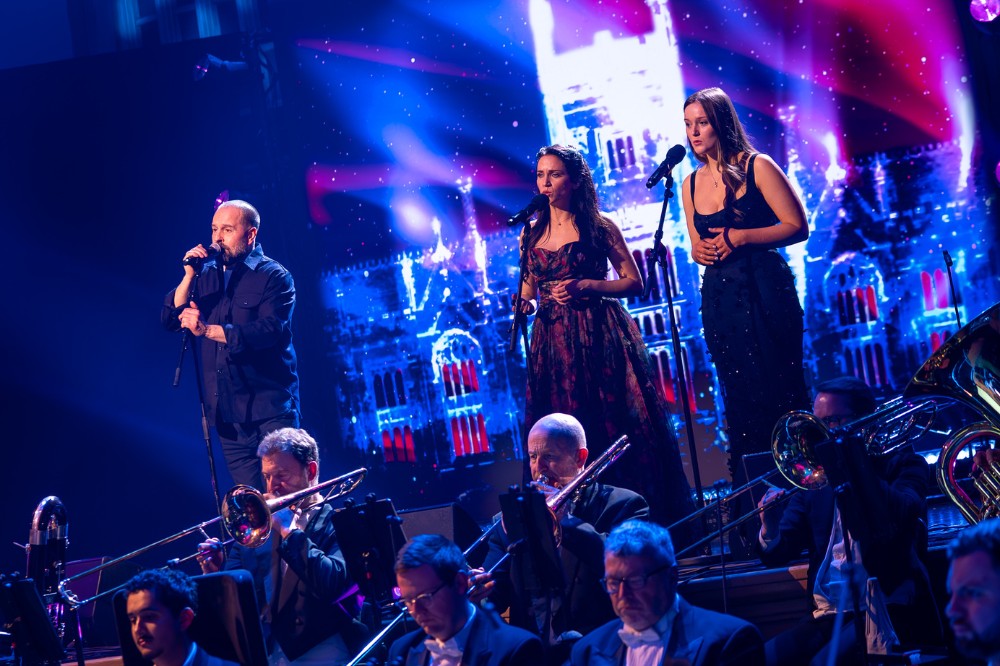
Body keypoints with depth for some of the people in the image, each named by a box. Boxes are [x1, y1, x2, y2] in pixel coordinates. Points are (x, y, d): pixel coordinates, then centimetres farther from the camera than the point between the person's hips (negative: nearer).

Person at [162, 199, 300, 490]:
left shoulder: (273, 276, -3)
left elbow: (270, 330, -18)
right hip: (227, 412, 5)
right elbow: (170, 319, 7)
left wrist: (208, 330, -22)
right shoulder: (206, 274, 13)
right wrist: (189, 276, -6)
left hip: (269, 408, -5)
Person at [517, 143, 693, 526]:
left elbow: (634, 283, -1)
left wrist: (586, 286, -14)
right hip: (553, 342, 4)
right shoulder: (532, 234, 11)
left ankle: (648, 516, 0)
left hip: (600, 337, -3)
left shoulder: (599, 227, 1)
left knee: (616, 422, -5)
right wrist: (525, 304, -5)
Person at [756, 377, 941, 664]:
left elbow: (903, 519, -16)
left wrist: (847, 462, -16)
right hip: (826, 616, 5)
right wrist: (770, 530, -14)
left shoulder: (901, 465, 7)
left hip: (884, 610, -5)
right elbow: (777, 555, 9)